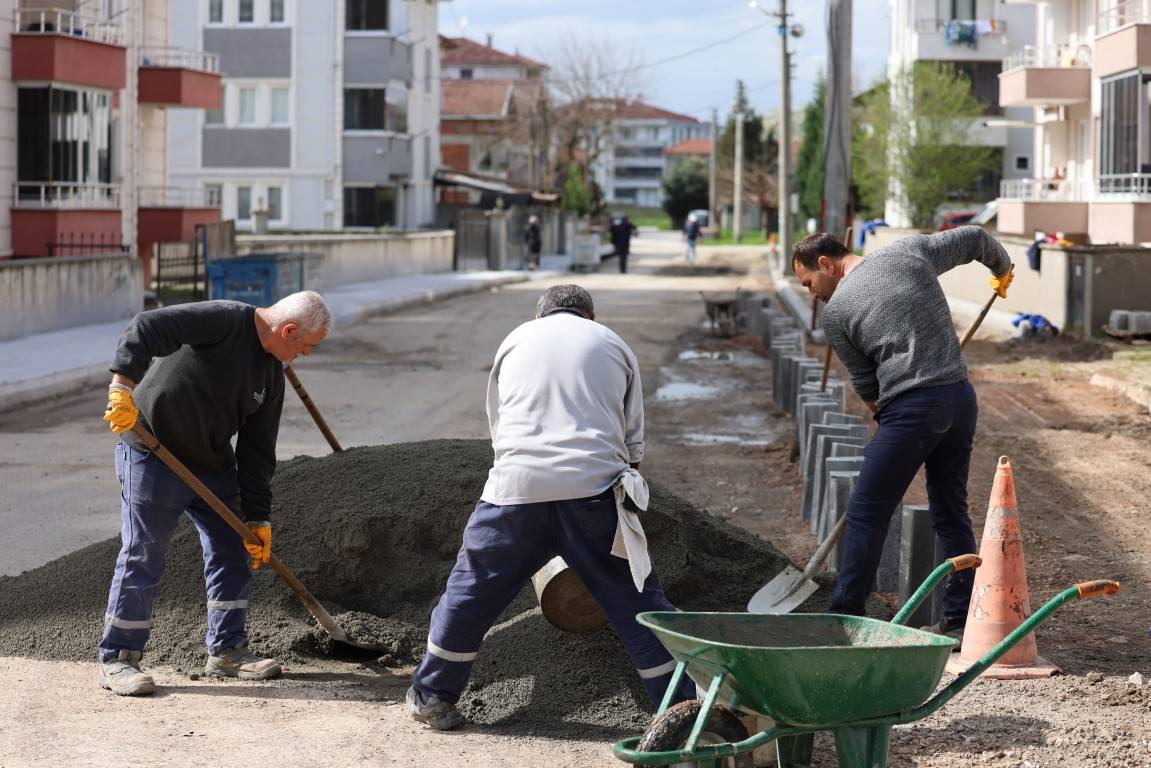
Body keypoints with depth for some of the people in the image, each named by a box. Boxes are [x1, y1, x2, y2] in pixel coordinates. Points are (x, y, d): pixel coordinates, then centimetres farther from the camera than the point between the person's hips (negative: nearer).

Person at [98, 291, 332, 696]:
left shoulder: (271, 374, 6)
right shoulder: (224, 320, -19)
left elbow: (257, 450, 8)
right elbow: (146, 328, -29)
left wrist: (257, 517, 5)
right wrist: (124, 386, -40)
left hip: (214, 462, 8)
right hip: (153, 457, -8)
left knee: (232, 553, 11)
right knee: (142, 560, -3)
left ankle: (227, 650, 24)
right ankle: (117, 660, 7)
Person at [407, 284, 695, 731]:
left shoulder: (516, 340, 23)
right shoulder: (612, 344, 19)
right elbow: (633, 438, 19)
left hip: (517, 485, 1)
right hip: (593, 487, -1)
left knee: (472, 591, 13)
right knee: (634, 599, 5)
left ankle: (431, 696, 23)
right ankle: (685, 704, 7)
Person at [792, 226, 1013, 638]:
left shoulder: (836, 310, 2)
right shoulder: (911, 251, 10)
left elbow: (865, 382, 9)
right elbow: (974, 238, 17)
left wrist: (882, 415, 27)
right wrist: (1002, 270, 37)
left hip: (911, 407, -6)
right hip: (960, 397, 6)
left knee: (866, 515, 1)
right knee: (951, 513, 14)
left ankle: (843, 618, 1)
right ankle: (960, 621, 14)